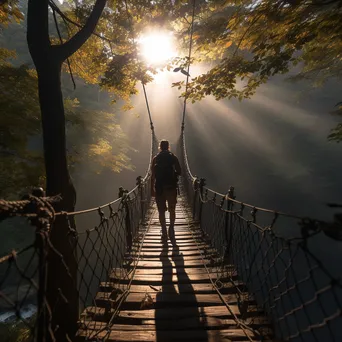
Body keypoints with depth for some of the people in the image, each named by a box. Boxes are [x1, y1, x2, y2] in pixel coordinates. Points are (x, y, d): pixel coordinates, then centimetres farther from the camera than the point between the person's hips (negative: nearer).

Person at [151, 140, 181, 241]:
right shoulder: (173, 157, 2)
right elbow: (179, 172, -1)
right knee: (172, 210, 14)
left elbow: (153, 175, 0)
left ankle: (164, 233, 6)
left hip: (159, 187, 0)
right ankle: (171, 230, 11)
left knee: (161, 211, 6)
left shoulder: (155, 159, 4)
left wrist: (152, 189, 5)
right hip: (171, 187, 0)